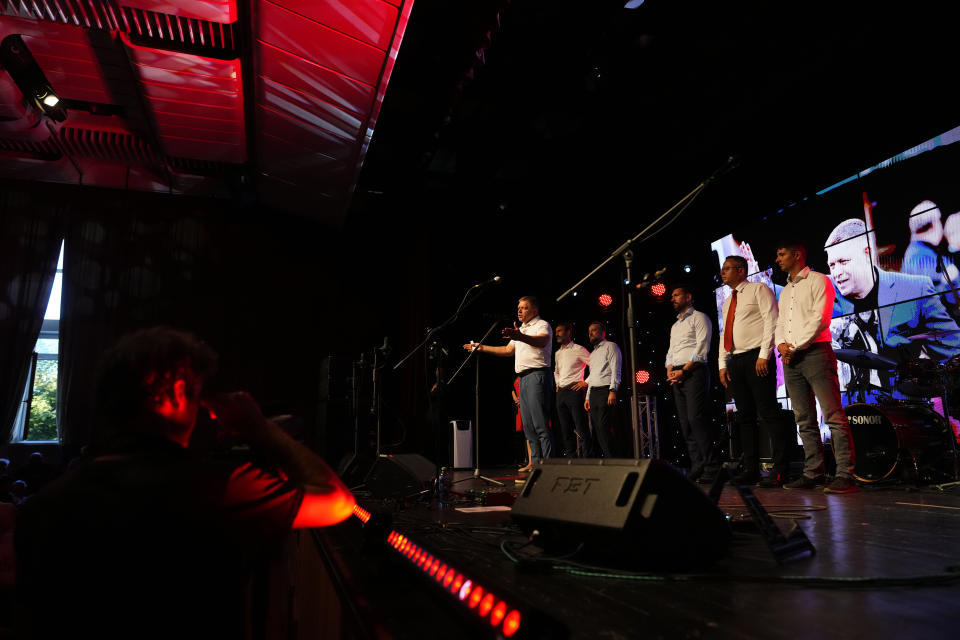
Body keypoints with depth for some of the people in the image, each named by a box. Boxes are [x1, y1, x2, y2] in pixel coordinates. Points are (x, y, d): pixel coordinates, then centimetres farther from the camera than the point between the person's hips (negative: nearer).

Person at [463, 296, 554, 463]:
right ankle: (535, 462, 12)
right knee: (528, 425, 8)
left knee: (540, 424, -13)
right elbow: (508, 350, 29)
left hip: (537, 376, -9)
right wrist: (482, 348, 25)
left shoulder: (542, 325, -4)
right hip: (523, 378, 9)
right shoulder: (520, 329, 25)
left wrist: (520, 337, -45)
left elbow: (542, 341, -26)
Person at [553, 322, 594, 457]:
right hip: (560, 393, 7)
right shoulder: (557, 353, 19)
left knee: (581, 428, -9)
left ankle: (588, 458, -6)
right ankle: (570, 458, 13)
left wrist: (586, 382, -8)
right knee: (566, 429, 8)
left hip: (574, 391, -7)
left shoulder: (578, 350, -2)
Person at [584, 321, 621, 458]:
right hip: (593, 393, 8)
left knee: (604, 427, -17)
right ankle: (605, 456, 5)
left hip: (605, 390, -8)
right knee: (597, 429, 2)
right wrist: (588, 397, 19)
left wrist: (613, 391, -19)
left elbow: (616, 370, -8)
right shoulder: (592, 353, 27)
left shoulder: (610, 346, 3)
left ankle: (612, 459, -16)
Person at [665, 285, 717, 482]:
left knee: (696, 418, -16)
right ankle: (697, 468, 5)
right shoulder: (675, 326, 26)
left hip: (694, 372, -8)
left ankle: (711, 467, -13)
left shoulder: (699, 317, 2)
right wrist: (670, 372, 4)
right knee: (685, 423, 3)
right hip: (677, 377, 8)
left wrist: (684, 370, -14)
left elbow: (702, 347, -9)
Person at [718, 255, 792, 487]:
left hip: (756, 358, -7)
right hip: (734, 361, 7)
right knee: (745, 416, 6)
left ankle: (780, 470, -6)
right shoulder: (727, 302, 24)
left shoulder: (758, 289, 3)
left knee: (768, 413, -9)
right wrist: (723, 364, 12)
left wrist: (764, 355, -16)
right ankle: (750, 470, 8)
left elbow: (771, 322, -7)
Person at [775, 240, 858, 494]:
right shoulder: (784, 291, 24)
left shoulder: (818, 281, 2)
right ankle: (812, 473, 8)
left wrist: (795, 346, -11)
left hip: (815, 352, -7)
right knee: (804, 420, 5)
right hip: (790, 358, 7)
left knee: (834, 415, -11)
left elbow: (820, 318, -9)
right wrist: (781, 344, -1)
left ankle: (845, 475, -12)